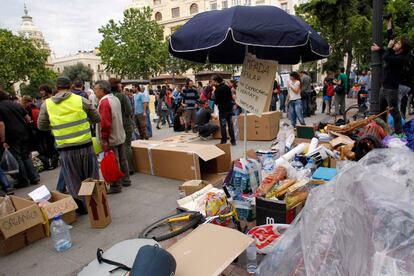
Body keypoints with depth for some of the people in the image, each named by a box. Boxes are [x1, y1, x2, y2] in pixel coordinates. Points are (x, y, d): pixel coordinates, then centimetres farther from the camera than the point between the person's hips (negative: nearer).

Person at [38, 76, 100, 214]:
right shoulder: (81, 100, -4)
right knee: (91, 178, 16)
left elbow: (41, 126, 9)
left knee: (73, 181, 15)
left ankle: (81, 207, 24)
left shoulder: (47, 104, 0)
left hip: (65, 149, 0)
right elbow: (96, 119, 5)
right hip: (85, 145, 0)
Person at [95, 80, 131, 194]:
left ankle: (116, 186, 9)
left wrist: (104, 139, -16)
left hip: (111, 139, -9)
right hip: (120, 136, 9)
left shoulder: (104, 102, -19)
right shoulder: (115, 98, 9)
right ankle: (125, 180, 28)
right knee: (122, 160, 16)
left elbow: (105, 123, -24)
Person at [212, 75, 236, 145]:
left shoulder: (217, 90, -13)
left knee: (223, 125, 1)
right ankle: (233, 141, 14)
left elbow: (216, 101, -11)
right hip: (230, 108, 6)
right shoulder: (227, 87, 6)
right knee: (230, 125, 11)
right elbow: (231, 97, 12)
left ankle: (224, 141, 4)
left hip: (222, 110, -6)